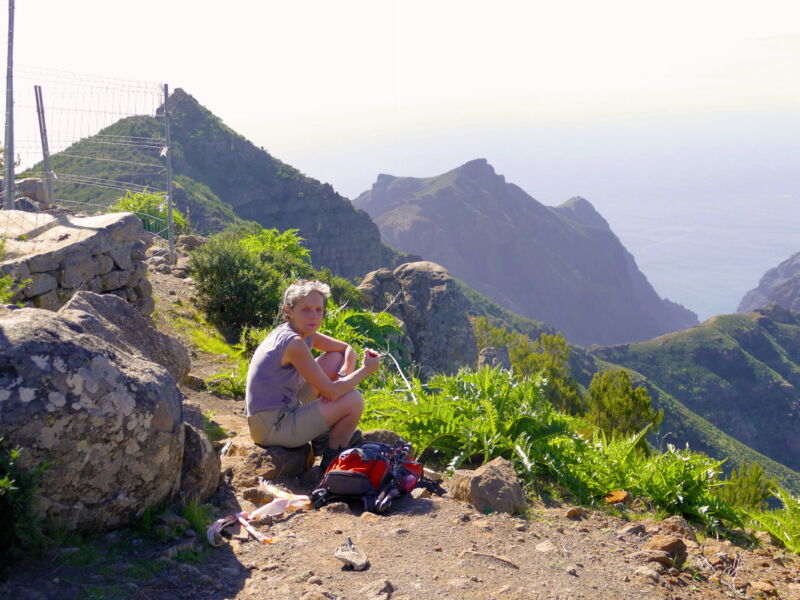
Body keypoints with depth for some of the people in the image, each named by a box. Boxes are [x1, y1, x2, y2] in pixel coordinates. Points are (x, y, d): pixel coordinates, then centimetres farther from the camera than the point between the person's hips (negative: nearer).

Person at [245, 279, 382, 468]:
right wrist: (366, 370, -11)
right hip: (273, 429, -10)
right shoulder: (294, 343, -24)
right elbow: (332, 392, -23)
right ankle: (332, 459, 9)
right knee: (354, 400, -13)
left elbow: (347, 349, 14)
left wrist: (345, 373, -7)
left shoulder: (305, 334, 4)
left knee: (336, 359, 12)